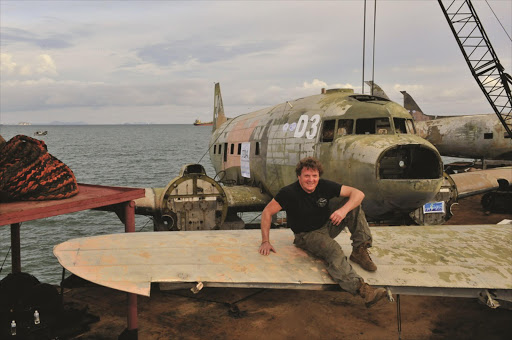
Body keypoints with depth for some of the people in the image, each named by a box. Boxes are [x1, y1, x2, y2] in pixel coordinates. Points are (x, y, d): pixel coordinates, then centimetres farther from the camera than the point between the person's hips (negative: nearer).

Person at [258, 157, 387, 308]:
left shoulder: (324, 186, -11)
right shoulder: (289, 192, -20)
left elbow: (358, 193, -13)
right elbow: (267, 212, -14)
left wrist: (344, 210, -33)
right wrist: (265, 241, -19)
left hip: (327, 226, 5)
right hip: (307, 235, -5)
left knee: (352, 203, -12)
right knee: (333, 250, -35)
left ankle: (359, 250, -14)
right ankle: (360, 288, -52)